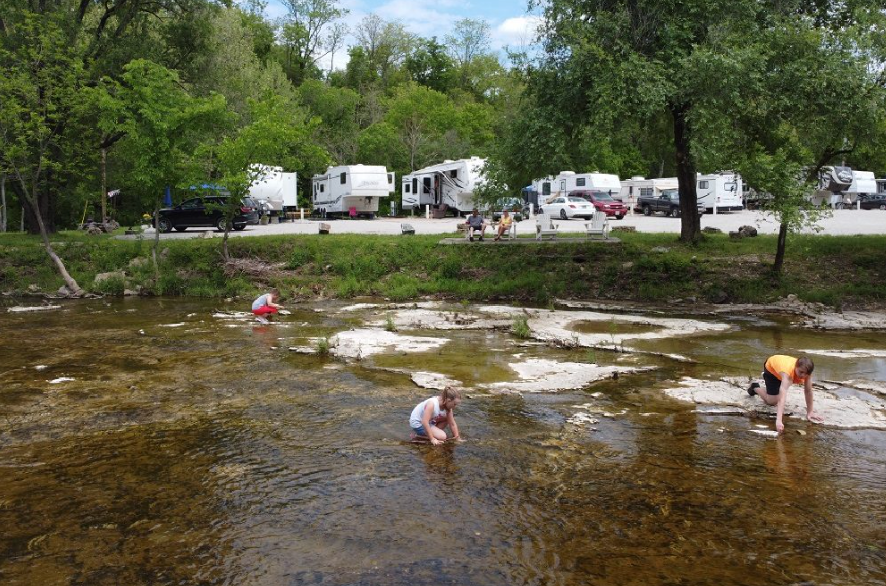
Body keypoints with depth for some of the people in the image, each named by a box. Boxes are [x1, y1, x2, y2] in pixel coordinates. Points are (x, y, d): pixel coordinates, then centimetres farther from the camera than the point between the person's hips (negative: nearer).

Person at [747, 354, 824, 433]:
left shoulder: (806, 371, -35)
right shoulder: (788, 371, -49)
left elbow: (808, 391, -23)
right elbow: (782, 395, -59)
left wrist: (810, 412, -20)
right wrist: (778, 420, -66)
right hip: (771, 366, -5)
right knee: (772, 401, -9)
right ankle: (755, 387, 16)